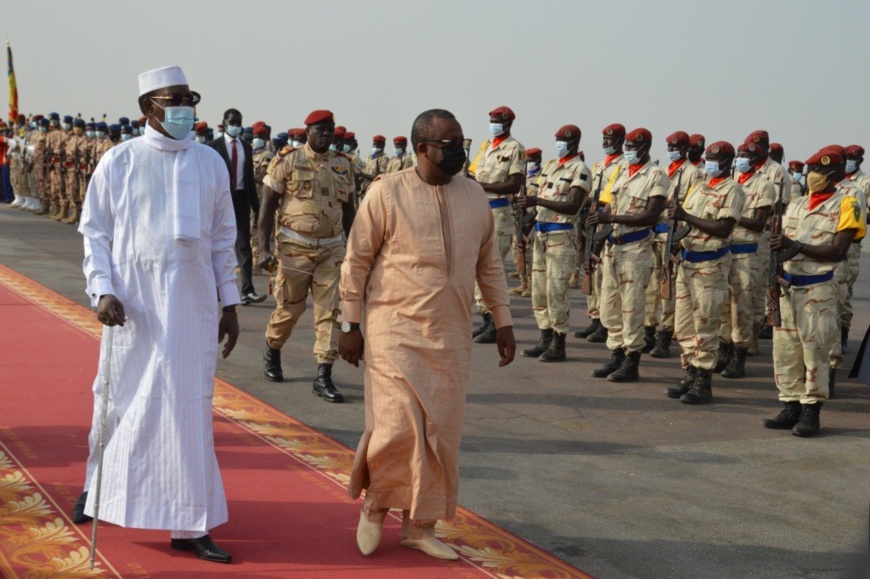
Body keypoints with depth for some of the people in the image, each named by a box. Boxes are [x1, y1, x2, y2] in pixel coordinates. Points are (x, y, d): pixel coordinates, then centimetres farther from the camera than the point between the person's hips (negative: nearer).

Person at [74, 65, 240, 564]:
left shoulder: (211, 163, 6)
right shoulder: (120, 162, -2)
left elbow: (223, 237, 11)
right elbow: (95, 230, 1)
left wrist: (230, 302, 8)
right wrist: (104, 290, -11)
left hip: (192, 301, 2)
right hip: (134, 299, -2)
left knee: (189, 405, 1)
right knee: (122, 397, 8)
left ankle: (189, 525, 6)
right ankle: (99, 483, 35)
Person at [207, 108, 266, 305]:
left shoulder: (246, 148, 12)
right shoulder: (213, 146, -2)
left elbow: (250, 178, 14)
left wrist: (256, 205, 11)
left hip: (241, 199, 3)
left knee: (245, 246, -4)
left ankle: (247, 291, -9)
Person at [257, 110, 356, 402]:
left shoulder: (343, 165, 9)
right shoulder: (288, 160, -3)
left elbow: (348, 209, 16)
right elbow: (267, 205, -3)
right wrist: (264, 248, -11)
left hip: (332, 248, 3)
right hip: (294, 247, -3)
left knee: (330, 310, -3)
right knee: (290, 307, 7)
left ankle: (324, 376, 0)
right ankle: (272, 351, 36)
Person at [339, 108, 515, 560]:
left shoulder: (474, 196, 6)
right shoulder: (387, 193, -8)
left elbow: (489, 264, 14)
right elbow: (356, 261, -4)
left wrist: (503, 322, 11)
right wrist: (350, 325, -4)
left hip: (450, 337, 5)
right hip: (395, 332, -5)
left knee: (441, 434, 7)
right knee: (397, 427, -10)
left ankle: (420, 525, 22)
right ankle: (375, 504, 18)